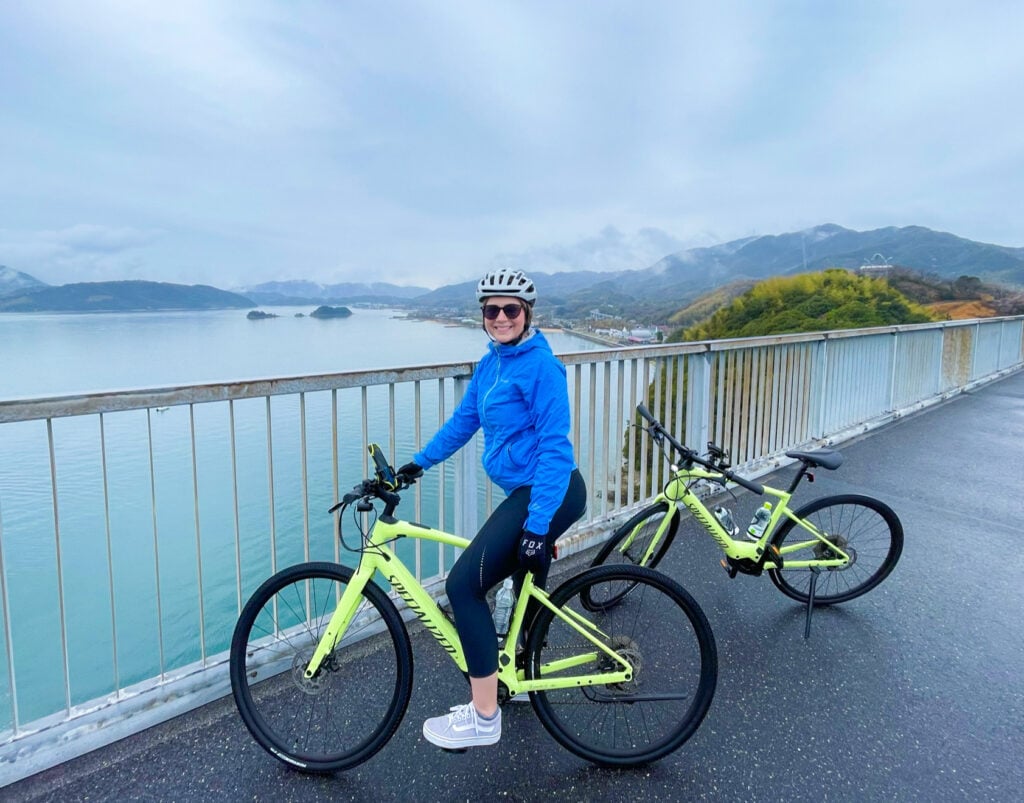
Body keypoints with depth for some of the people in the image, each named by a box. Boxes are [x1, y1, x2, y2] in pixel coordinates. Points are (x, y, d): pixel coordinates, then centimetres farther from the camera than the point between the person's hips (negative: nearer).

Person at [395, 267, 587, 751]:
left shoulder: (540, 365, -16)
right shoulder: (490, 364, 10)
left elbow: (554, 447, -21)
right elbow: (463, 421, 20)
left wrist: (536, 526, -24)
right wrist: (419, 463, 15)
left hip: (548, 494, -9)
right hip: (530, 493, 9)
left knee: (465, 583, -13)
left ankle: (484, 717, -2)